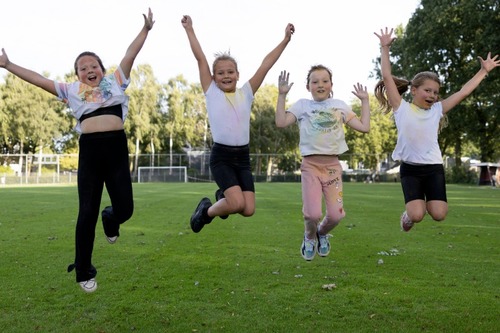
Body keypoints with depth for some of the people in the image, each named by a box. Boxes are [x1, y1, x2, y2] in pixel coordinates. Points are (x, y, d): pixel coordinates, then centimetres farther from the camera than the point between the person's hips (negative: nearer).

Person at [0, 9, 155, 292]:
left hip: (116, 147, 0)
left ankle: (110, 219, 39)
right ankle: (84, 272, 16)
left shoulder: (116, 81, 17)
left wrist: (146, 30, 7)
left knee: (124, 209, -2)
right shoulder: (72, 90, 19)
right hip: (89, 150, 1)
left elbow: (131, 55, 11)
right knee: (87, 213, 2)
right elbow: (37, 79, 21)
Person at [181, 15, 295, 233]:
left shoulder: (246, 93, 8)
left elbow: (265, 65, 3)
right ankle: (207, 210, 11)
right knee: (238, 203, -21)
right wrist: (189, 30, 1)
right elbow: (200, 59, 0)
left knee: (248, 210, -4)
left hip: (242, 157, 4)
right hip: (221, 156, -4)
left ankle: (223, 197, 29)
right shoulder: (212, 93, 2)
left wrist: (285, 40, 2)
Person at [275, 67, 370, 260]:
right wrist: (282, 95, -9)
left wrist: (365, 100, 11)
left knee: (336, 215, -6)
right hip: (310, 165, -2)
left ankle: (322, 233, 31)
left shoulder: (340, 106, 11)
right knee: (312, 213, -16)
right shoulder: (302, 105, 5)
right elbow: (281, 122, -10)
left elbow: (364, 127, 7)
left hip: (332, 166, 2)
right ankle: (309, 237, 21)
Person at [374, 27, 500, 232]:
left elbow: (463, 93, 10)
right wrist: (385, 48, -9)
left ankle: (426, 200, 26)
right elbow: (387, 77, -6)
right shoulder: (402, 108, -2)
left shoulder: (437, 110, 7)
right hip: (410, 168, -3)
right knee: (417, 215, -16)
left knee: (439, 215, -8)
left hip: (434, 168, 3)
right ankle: (408, 214, 21)